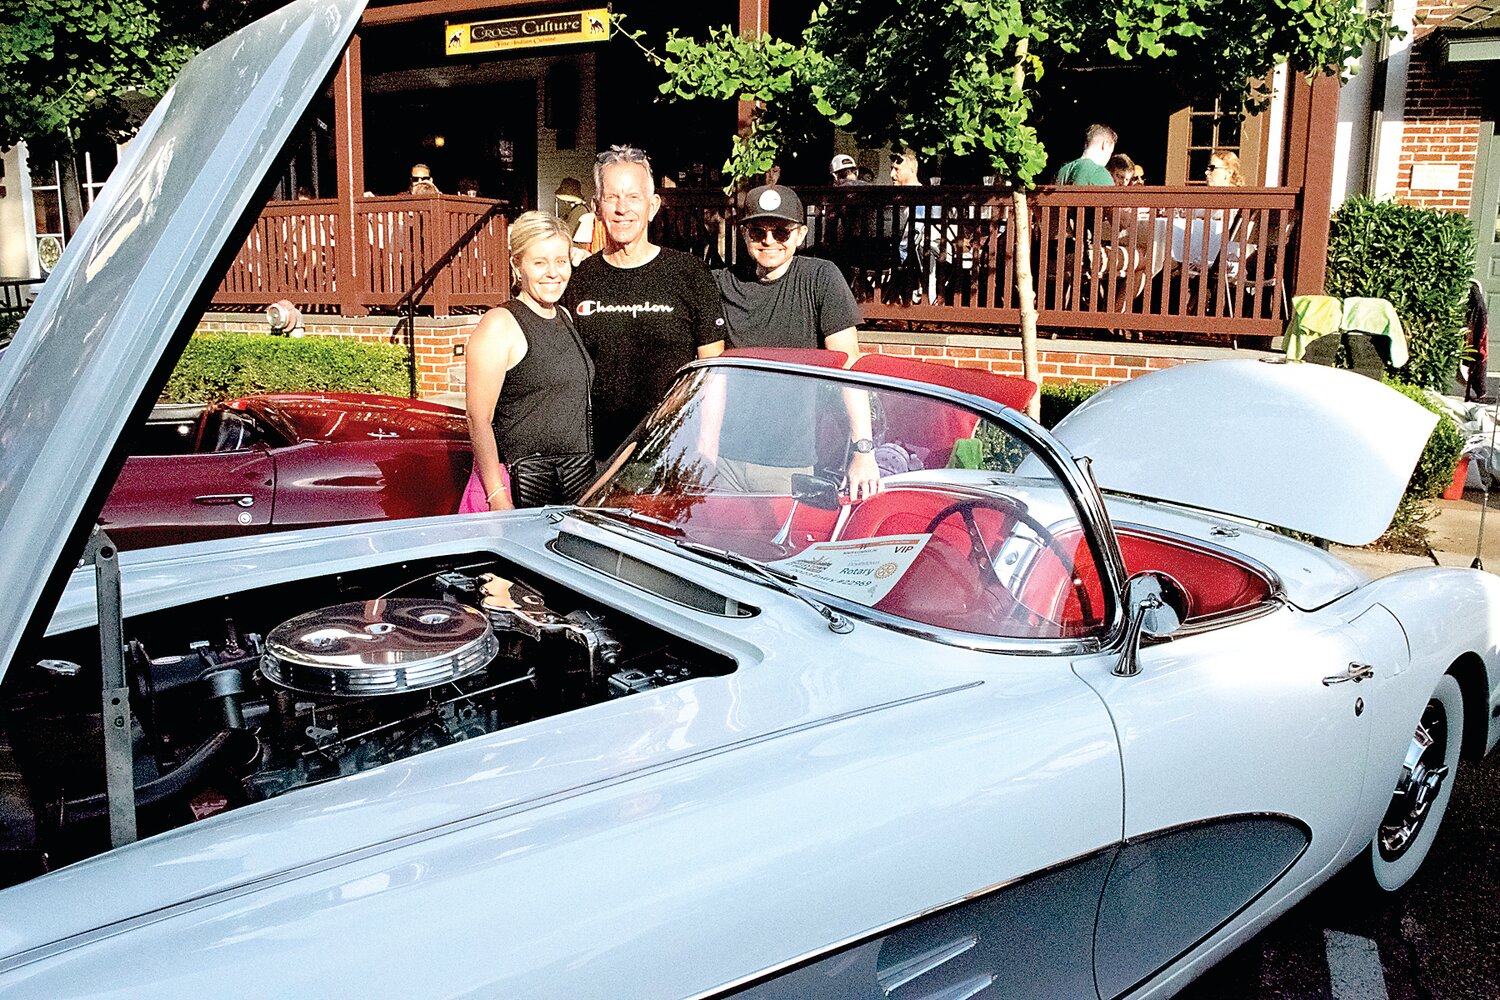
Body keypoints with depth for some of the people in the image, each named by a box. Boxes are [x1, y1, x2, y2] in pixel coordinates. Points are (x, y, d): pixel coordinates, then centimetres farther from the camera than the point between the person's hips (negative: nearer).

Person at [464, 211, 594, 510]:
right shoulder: (499, 326, -9)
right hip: (522, 484, -6)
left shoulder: (565, 318, 13)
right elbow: (478, 419, -13)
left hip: (581, 477, 7)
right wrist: (497, 495, -18)